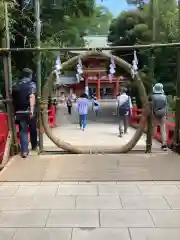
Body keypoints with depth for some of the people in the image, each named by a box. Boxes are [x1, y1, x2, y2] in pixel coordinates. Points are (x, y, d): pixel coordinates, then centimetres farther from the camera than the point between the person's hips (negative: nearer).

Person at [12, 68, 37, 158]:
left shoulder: (15, 85, 12)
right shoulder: (31, 84, -4)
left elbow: (13, 98, 14)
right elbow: (32, 96, -20)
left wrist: (15, 110, 23)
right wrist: (32, 110, -28)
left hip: (19, 111, 3)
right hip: (29, 110, -3)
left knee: (23, 130, 3)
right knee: (33, 129, 16)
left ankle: (24, 151, -5)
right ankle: (34, 145, 34)